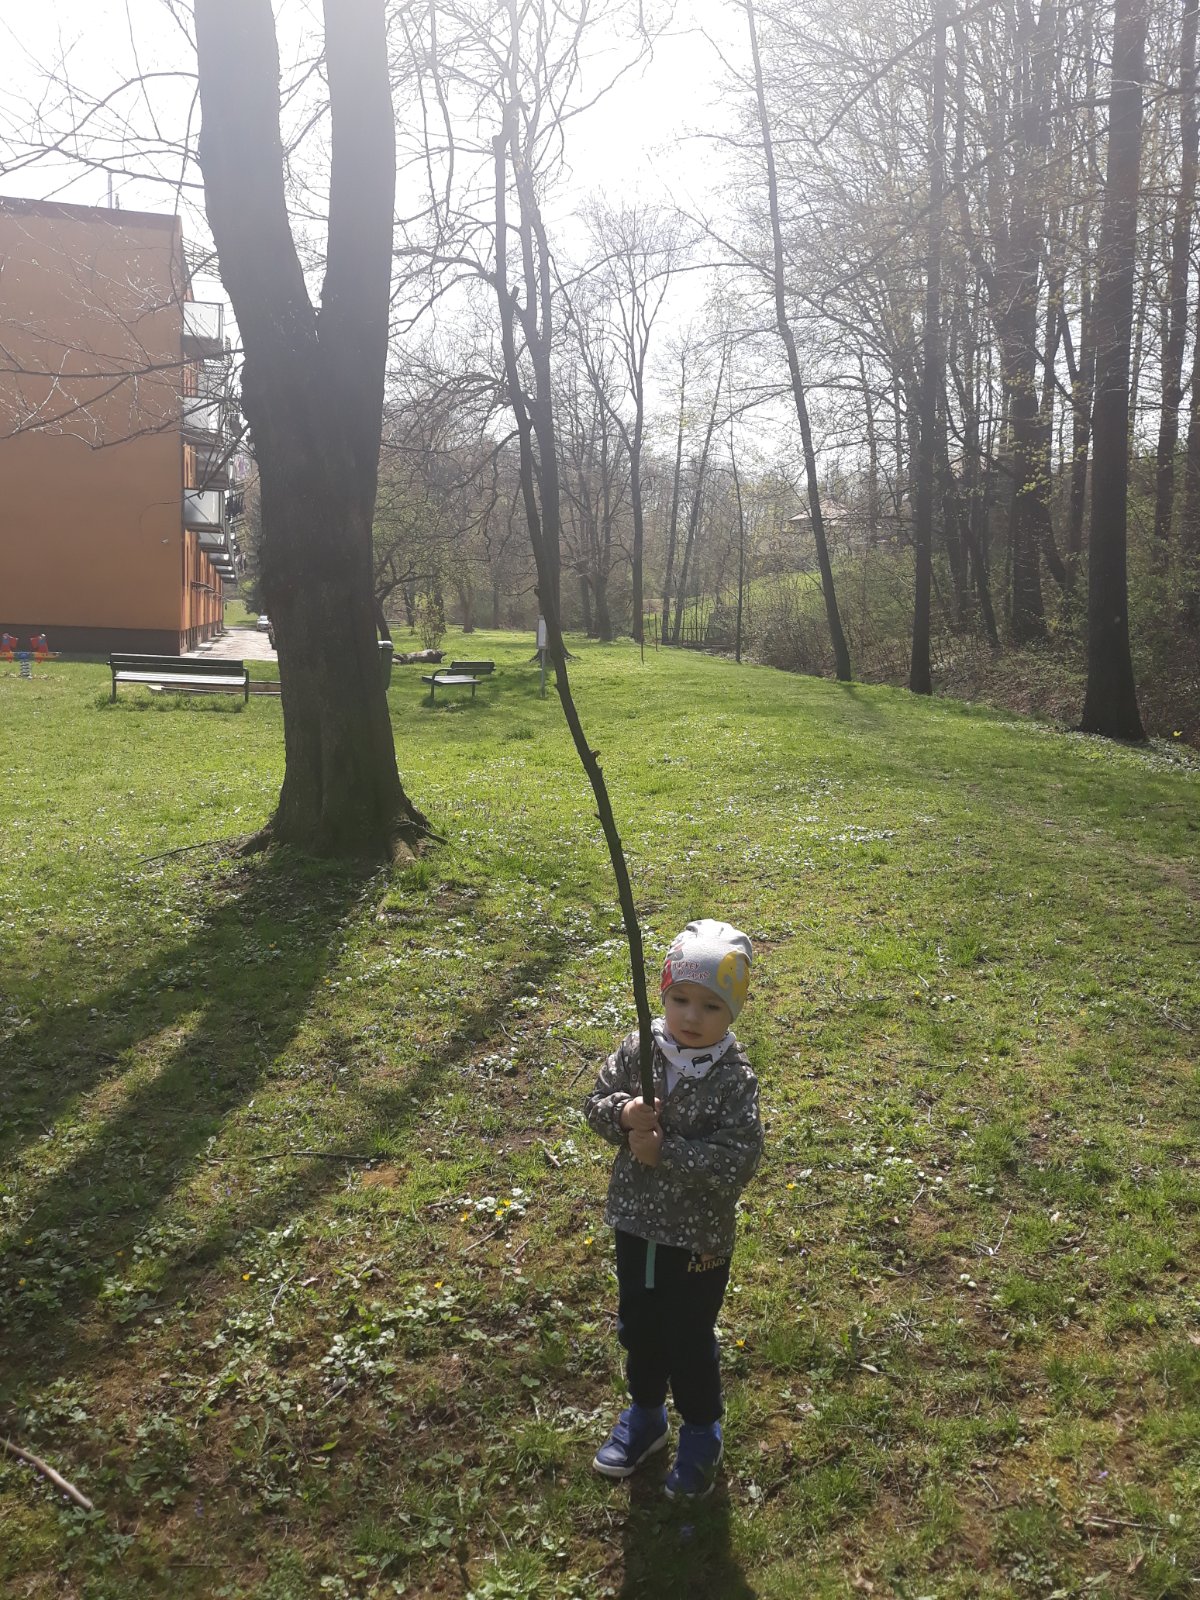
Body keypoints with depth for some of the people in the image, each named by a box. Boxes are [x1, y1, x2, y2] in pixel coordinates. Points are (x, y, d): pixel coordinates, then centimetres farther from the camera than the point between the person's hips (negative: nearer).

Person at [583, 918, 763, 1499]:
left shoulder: (735, 1079, -22)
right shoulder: (636, 1051, -10)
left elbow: (737, 1161, -27)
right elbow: (596, 1101, -2)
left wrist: (664, 1150, -29)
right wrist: (623, 1114, -24)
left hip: (700, 1236, -4)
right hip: (636, 1222, 4)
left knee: (691, 1340, 14)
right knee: (638, 1326, 23)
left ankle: (701, 1432, 40)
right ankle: (644, 1414, 49)